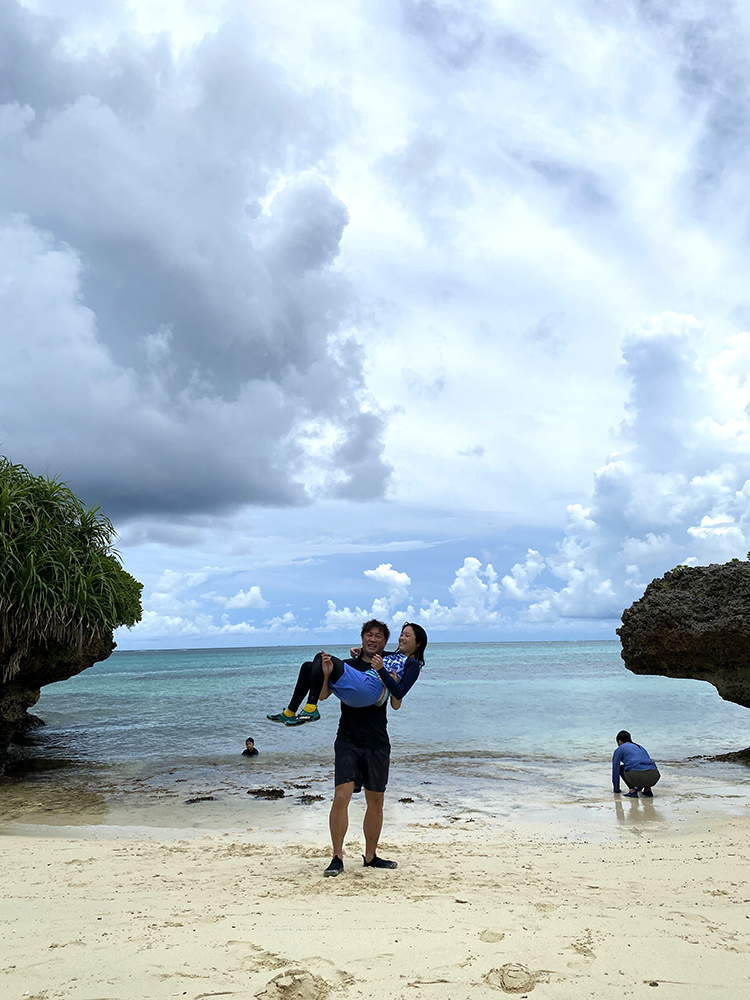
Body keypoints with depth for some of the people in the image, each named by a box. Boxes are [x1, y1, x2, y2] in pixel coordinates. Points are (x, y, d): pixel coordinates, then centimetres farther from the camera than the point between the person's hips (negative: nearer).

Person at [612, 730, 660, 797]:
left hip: (638, 776, -5)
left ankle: (632, 790, 6)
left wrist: (616, 789, 34)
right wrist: (639, 787, 59)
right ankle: (647, 788, 16)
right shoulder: (640, 746, 34)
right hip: (655, 777, 5)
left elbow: (616, 769, 21)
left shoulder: (619, 749, 18)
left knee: (621, 768, 24)